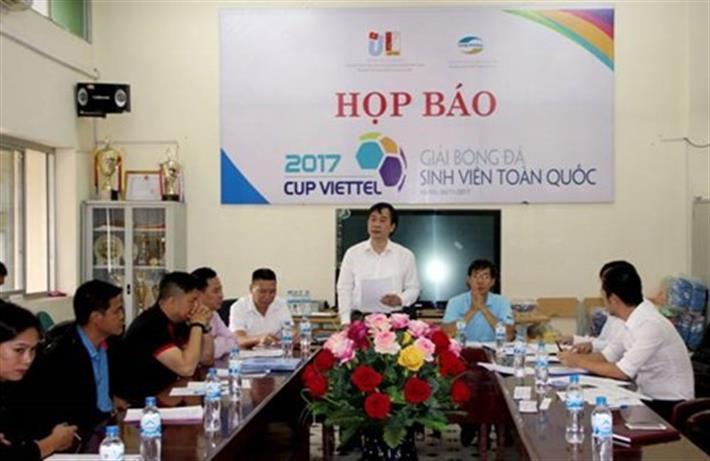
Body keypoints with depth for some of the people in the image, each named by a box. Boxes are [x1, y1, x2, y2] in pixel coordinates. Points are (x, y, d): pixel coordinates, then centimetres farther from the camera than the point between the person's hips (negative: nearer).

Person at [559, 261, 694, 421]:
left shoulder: (650, 325, -23)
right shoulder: (634, 320, 2)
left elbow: (623, 372, -23)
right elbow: (607, 355, 10)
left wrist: (579, 362, -13)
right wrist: (575, 357, -6)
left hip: (670, 407, -7)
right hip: (648, 397, 7)